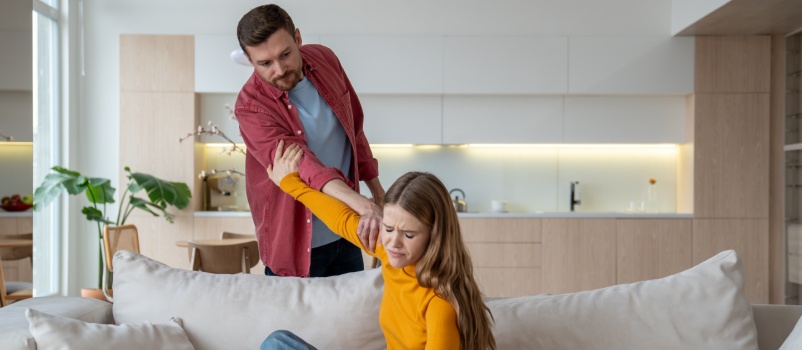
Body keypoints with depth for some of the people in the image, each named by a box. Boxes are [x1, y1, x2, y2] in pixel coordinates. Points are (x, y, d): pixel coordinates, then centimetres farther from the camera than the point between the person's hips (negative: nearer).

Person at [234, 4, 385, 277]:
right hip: (297, 242, -5)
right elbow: (298, 163, -35)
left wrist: (375, 187, 13)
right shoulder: (250, 106, -21)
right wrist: (362, 204, -49)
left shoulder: (325, 60, -5)